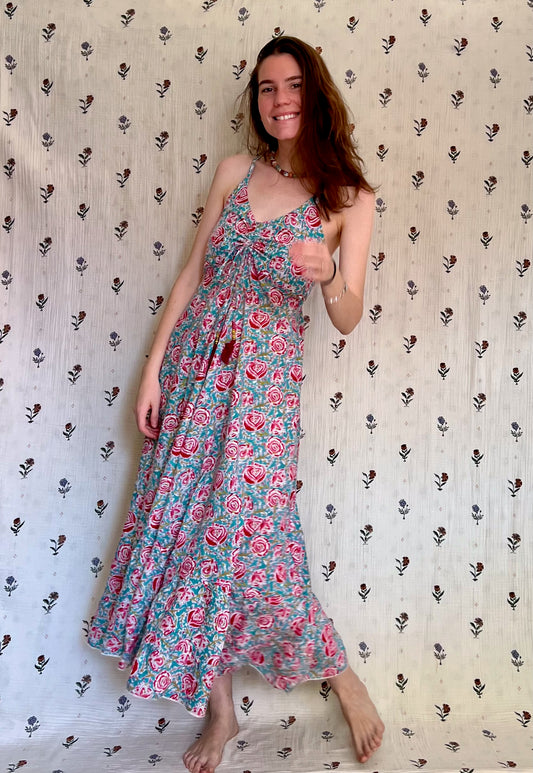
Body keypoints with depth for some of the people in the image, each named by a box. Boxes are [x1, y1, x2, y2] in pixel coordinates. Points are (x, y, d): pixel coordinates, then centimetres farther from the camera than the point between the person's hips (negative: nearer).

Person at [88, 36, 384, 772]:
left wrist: (327, 273, -26)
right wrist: (153, 367, 4)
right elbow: (192, 273, 9)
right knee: (185, 522, 5)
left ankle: (340, 673, 23)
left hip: (263, 375, -4)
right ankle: (219, 710, 23)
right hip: (193, 361, 4)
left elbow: (348, 319, -4)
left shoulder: (349, 198, -1)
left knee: (247, 535, -5)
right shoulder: (234, 172, 8)